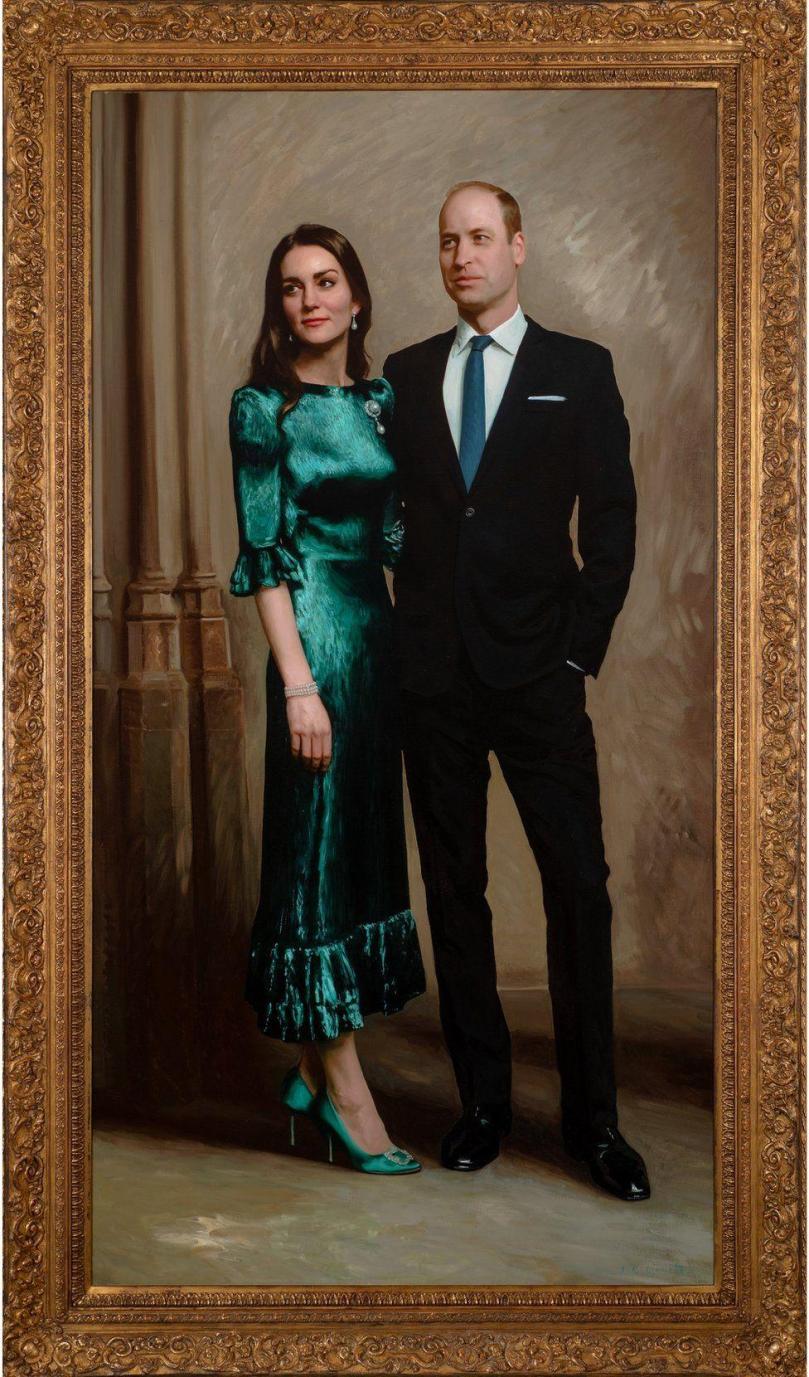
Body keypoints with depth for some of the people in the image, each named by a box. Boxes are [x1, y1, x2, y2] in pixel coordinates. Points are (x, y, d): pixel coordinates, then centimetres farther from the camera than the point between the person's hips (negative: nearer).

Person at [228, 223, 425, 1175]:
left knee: (366, 840, 10)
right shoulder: (263, 407, -6)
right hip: (315, 637, -7)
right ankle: (343, 1085, 5)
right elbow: (263, 554, -10)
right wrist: (297, 681, -17)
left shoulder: (379, 401, 11)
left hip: (379, 632, 7)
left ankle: (314, 1064, 22)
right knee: (321, 845, -3)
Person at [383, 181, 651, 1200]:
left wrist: (581, 650, -5)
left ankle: (591, 1116, 9)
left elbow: (611, 520, 2)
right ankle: (482, 1100, 19)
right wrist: (392, 638, 1)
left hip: (538, 670, -2)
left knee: (579, 887, -3)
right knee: (453, 889, 7)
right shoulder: (404, 375, 12)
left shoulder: (579, 370, 6)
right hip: (432, 674, 2)